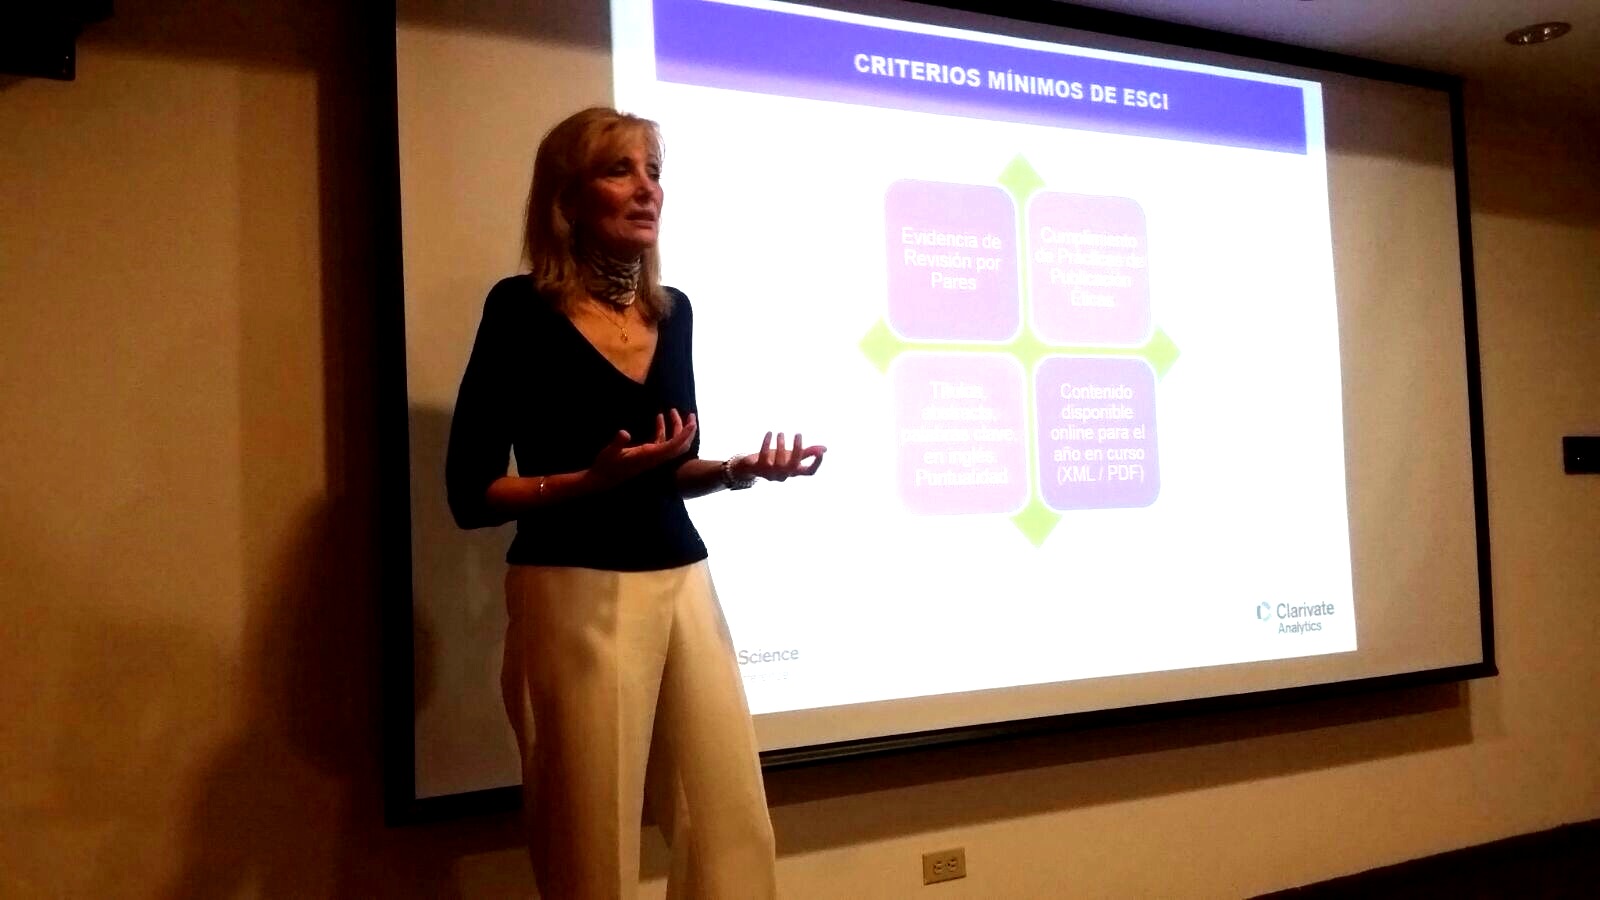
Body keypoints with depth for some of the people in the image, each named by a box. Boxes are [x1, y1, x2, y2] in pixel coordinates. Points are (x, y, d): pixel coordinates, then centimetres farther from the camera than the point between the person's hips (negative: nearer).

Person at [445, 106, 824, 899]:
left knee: (737, 832, 7)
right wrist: (592, 478, -21)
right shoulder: (522, 309, -7)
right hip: (575, 594, -5)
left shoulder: (672, 311, 10)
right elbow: (471, 495, -8)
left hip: (684, 585, 6)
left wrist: (739, 470, -1)